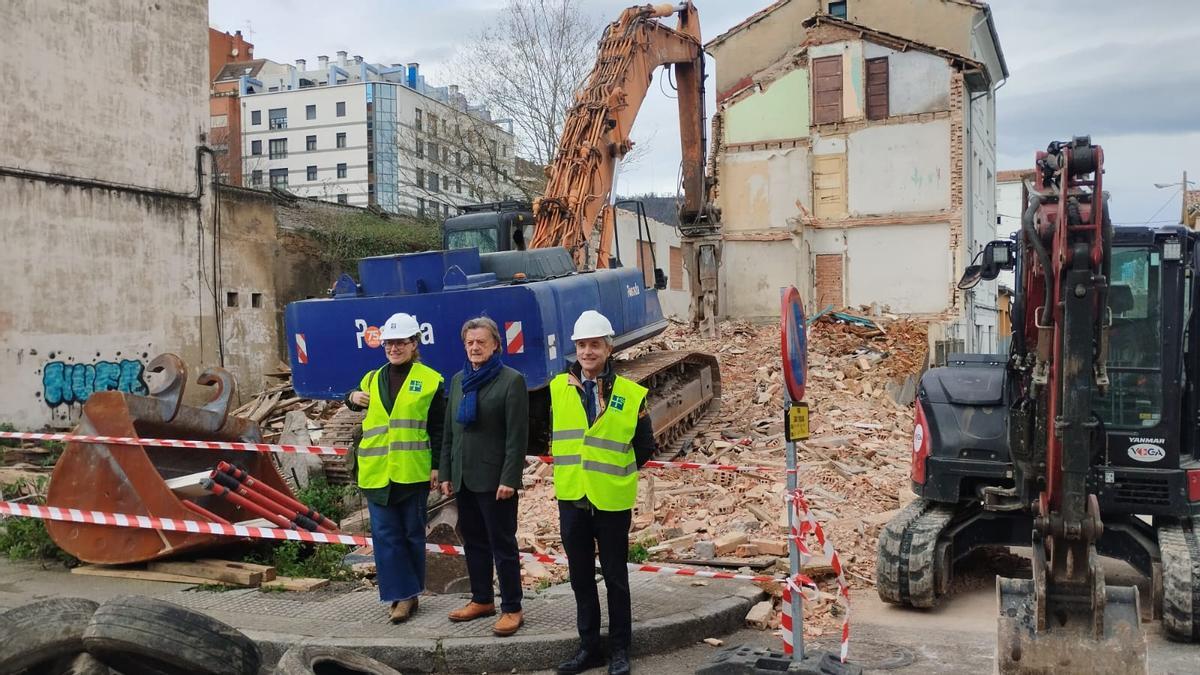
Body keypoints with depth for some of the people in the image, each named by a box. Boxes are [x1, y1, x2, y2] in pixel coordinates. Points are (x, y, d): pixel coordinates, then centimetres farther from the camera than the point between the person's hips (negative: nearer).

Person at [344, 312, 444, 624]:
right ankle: (403, 594, 5)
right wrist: (353, 397, 2)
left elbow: (438, 428, 0)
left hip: (413, 471, -3)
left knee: (412, 532, 8)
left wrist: (436, 466, -6)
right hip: (377, 472, 3)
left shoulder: (430, 380, 1)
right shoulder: (372, 379, 13)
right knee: (385, 534, 0)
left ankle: (408, 593, 20)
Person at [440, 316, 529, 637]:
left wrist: (509, 479, -17)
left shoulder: (511, 380, -8)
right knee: (473, 540, 15)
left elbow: (517, 436, -12)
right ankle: (482, 600, 28)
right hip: (464, 478, 6)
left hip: (494, 479, -6)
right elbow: (449, 431, 14)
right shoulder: (459, 380, 11)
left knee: (502, 544, 1)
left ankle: (512, 609, 10)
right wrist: (446, 473, 10)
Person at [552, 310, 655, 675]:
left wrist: (615, 473, 4)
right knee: (581, 577, 13)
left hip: (612, 501, -3)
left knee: (615, 577, 8)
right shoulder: (559, 388, 0)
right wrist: (570, 467, 8)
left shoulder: (631, 395, -7)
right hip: (571, 499, 3)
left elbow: (644, 447, 3)